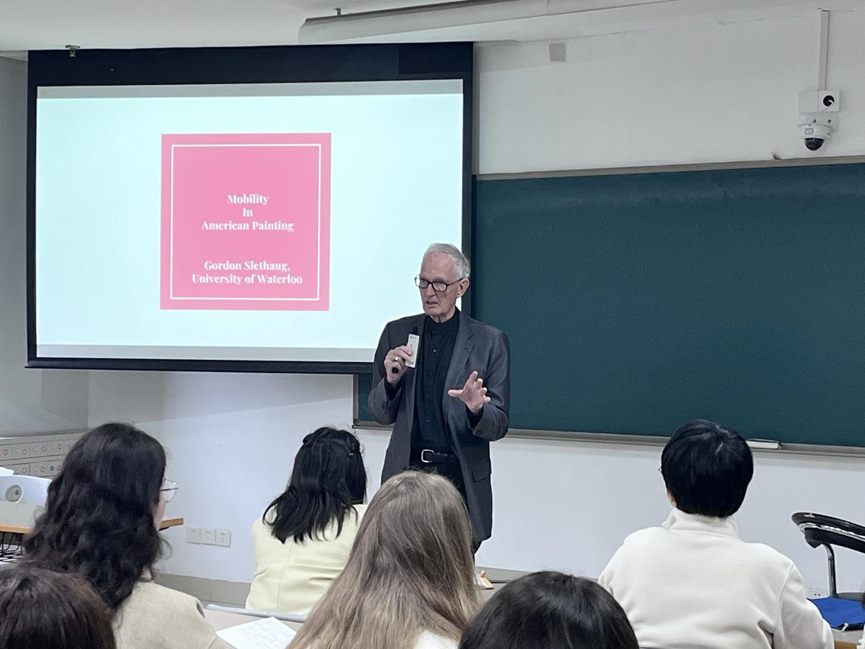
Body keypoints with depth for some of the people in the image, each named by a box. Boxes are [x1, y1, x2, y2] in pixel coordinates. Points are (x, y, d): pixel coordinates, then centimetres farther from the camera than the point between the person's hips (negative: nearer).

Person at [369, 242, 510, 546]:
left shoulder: (489, 342, 1)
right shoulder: (396, 333, 8)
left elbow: (499, 426, 0)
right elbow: (381, 414, 10)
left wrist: (477, 409, -21)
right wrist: (391, 379, -9)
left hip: (461, 478, -1)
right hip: (405, 473, 2)